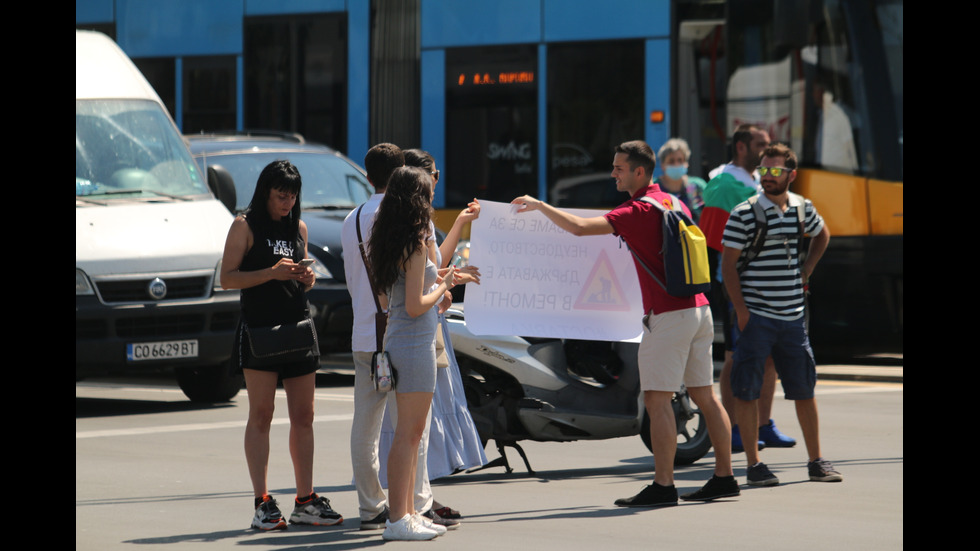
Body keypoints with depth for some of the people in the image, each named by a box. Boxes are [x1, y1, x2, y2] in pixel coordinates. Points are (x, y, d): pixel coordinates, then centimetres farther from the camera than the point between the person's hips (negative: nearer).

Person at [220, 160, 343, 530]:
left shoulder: (299, 228, 16)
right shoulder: (245, 226, -1)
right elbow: (228, 278, -7)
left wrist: (307, 278, 2)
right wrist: (271, 273, -18)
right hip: (259, 328, -6)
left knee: (304, 416, 5)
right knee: (261, 415, -5)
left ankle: (305, 501, 10)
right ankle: (262, 504, -6)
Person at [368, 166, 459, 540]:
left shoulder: (390, 242, 11)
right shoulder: (415, 245, -16)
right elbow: (415, 306, -19)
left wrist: (442, 279, 23)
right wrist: (442, 287, -3)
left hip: (399, 341, 9)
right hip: (415, 344, -9)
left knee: (412, 432, 15)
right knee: (408, 433, -6)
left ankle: (408, 512, 20)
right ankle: (398, 519, -4)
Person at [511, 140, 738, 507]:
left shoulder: (638, 211, -13)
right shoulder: (672, 203, 14)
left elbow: (579, 227, -22)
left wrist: (539, 205, -11)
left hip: (667, 315, -9)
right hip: (698, 308, 9)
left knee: (657, 400, -6)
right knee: (705, 395, 11)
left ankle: (663, 486, -8)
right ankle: (724, 476, 13)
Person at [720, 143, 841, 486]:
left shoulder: (802, 208, 7)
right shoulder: (744, 214, -7)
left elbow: (822, 235, 29)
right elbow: (728, 264, -7)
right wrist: (741, 309, -14)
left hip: (792, 315, 4)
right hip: (756, 316, -4)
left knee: (804, 389, 8)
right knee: (747, 390, -4)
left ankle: (816, 461, 17)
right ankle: (753, 464, 3)